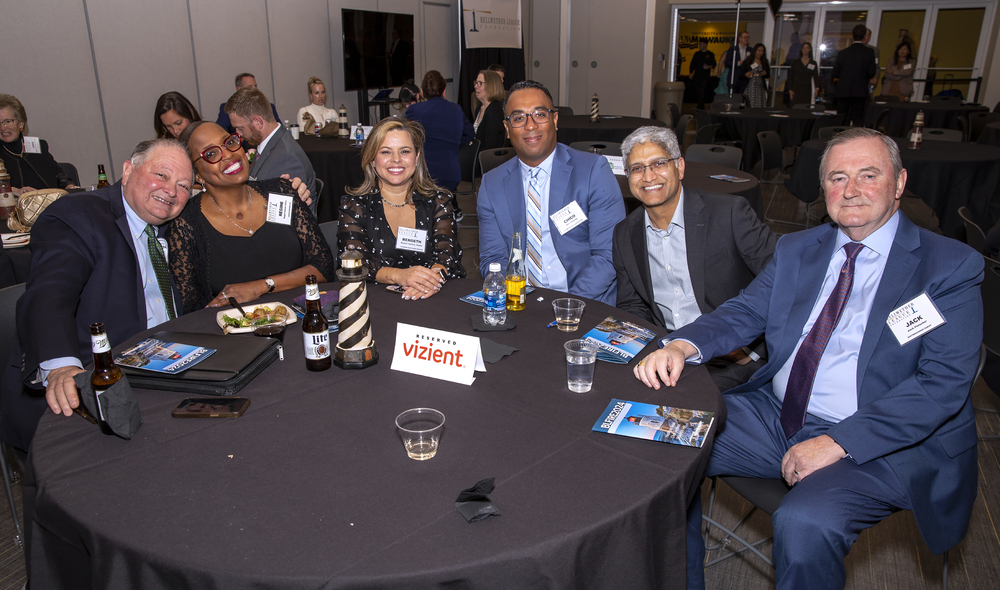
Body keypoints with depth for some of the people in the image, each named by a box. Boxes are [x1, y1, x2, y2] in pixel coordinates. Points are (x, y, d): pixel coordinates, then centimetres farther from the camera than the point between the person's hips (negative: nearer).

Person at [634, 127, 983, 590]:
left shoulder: (951, 266, -5)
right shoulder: (796, 250, 11)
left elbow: (944, 382, -13)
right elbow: (745, 312, 6)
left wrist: (839, 443, -22)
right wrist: (682, 346, -17)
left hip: (880, 442, -5)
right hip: (775, 415, 5)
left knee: (804, 523, -31)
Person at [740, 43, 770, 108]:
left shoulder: (765, 63, 14)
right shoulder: (747, 62, 5)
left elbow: (768, 75, 16)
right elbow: (740, 74, 3)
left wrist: (765, 73, -6)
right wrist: (746, 74, -18)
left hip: (760, 88, 3)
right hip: (749, 88, -2)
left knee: (759, 107, -7)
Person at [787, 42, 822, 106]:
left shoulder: (813, 63, 9)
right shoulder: (795, 62, 8)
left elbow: (816, 77, 3)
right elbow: (790, 76, 7)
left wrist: (817, 88, -14)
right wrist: (790, 89, -3)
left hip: (807, 90, 1)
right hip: (796, 89, -1)